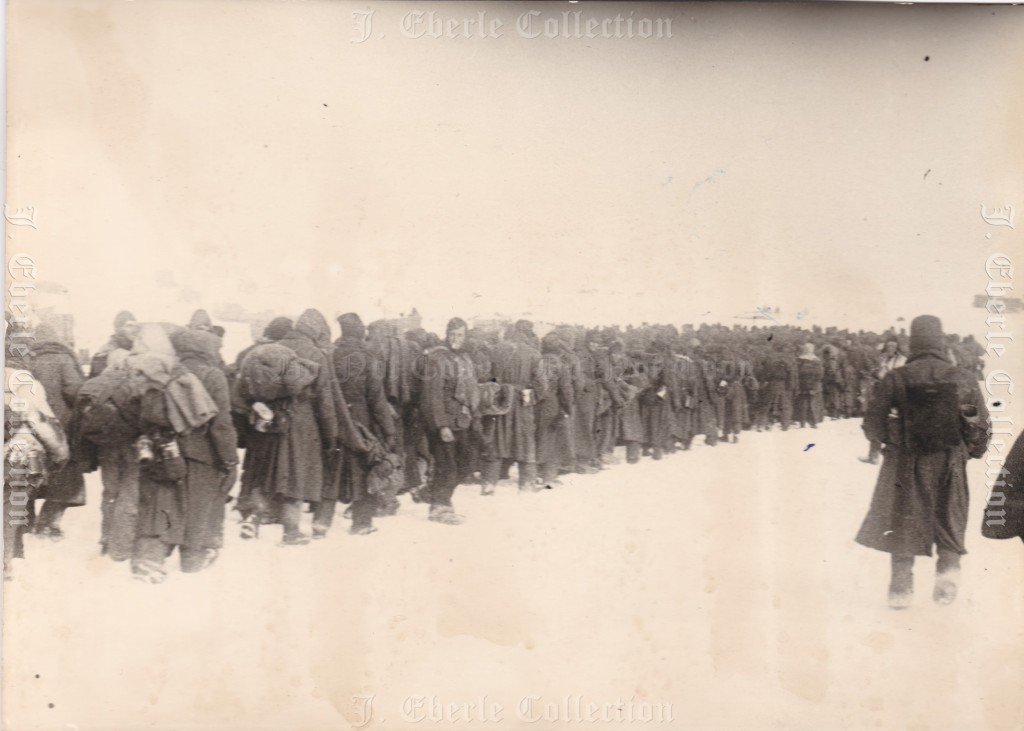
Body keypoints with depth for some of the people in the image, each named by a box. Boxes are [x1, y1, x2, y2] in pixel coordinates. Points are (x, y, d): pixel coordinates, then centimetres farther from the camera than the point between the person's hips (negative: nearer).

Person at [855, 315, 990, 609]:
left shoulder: (895, 379, -9)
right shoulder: (964, 379, -3)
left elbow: (872, 424, -5)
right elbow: (982, 424, 4)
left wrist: (891, 439, 17)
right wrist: (972, 452, 22)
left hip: (906, 464, -1)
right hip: (950, 464, 1)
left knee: (903, 522, 11)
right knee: (950, 520, 17)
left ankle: (902, 585, 12)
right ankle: (949, 565, -3)